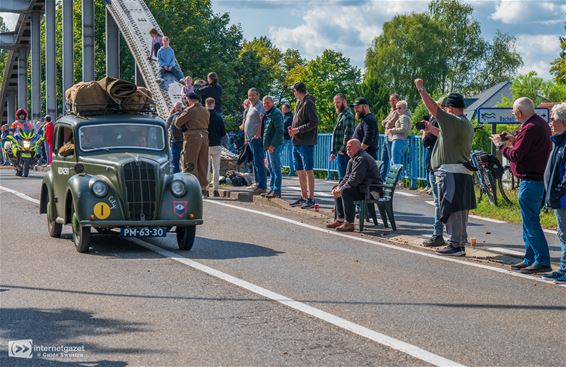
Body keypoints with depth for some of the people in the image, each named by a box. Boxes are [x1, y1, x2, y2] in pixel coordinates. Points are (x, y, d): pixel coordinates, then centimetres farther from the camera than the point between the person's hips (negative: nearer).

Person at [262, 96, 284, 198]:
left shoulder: (276, 113, -13)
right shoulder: (267, 114, 18)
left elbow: (279, 131, -19)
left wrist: (272, 145, -21)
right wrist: (267, 145, 15)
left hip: (274, 145, -10)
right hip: (269, 145, 10)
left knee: (275, 168, -9)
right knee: (270, 168, 15)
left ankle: (277, 191, -9)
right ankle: (272, 189, 22)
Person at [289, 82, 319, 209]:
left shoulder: (308, 103, -12)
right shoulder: (299, 103, 16)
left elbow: (314, 122, -17)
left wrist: (298, 130, -17)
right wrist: (292, 129, 5)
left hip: (306, 142, -9)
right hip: (296, 142, 9)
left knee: (308, 170, -7)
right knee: (300, 171, 13)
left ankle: (311, 199, -5)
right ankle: (303, 196, 22)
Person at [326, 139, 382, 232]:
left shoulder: (362, 159, -19)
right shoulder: (353, 159, 17)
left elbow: (355, 179, -25)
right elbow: (347, 177, 17)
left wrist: (341, 189, -20)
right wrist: (338, 187, -1)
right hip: (361, 187, 11)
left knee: (345, 191, -31)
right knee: (336, 190, 12)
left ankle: (349, 223, -29)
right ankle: (340, 219, 8)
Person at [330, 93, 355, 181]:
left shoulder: (347, 116, -12)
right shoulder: (340, 115, 21)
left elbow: (348, 135, -21)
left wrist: (342, 150, -20)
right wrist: (333, 152, 23)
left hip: (343, 153, -10)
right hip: (340, 152, 10)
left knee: (342, 177, -12)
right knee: (341, 177, 12)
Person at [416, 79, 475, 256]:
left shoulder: (454, 122, -15)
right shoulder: (467, 124, 16)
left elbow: (432, 107, -17)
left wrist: (420, 88, -7)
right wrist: (433, 130, 37)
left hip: (452, 172, -10)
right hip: (463, 171, 10)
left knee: (452, 209, -6)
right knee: (460, 209, 13)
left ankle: (455, 244, -5)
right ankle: (461, 243, 18)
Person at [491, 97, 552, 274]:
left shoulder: (529, 128, -18)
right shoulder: (541, 123, 14)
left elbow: (515, 156, -18)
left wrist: (501, 145, -3)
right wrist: (514, 140, 17)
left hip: (530, 181, -11)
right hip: (540, 178, 11)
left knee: (531, 222, -7)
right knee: (529, 221, 16)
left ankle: (542, 261, -7)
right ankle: (530, 259, 21)